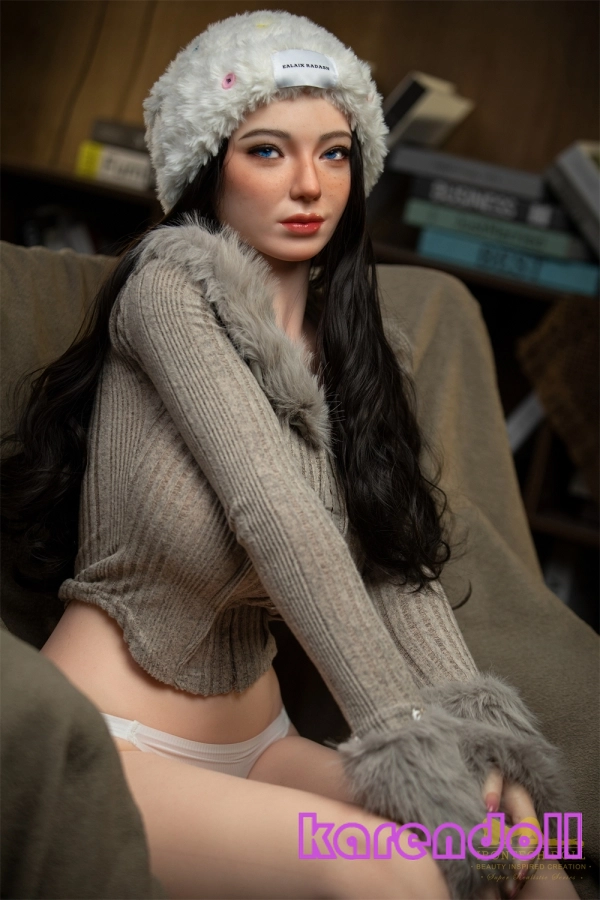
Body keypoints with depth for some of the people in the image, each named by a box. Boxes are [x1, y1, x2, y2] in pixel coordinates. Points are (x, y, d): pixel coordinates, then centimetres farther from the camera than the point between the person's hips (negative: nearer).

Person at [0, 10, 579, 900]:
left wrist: (485, 749, -18)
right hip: (111, 741, -6)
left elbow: (405, 570, -4)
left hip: (253, 743, 6)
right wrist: (413, 742, -27)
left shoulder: (357, 355, 8)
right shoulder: (172, 281, -12)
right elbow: (278, 519, -23)